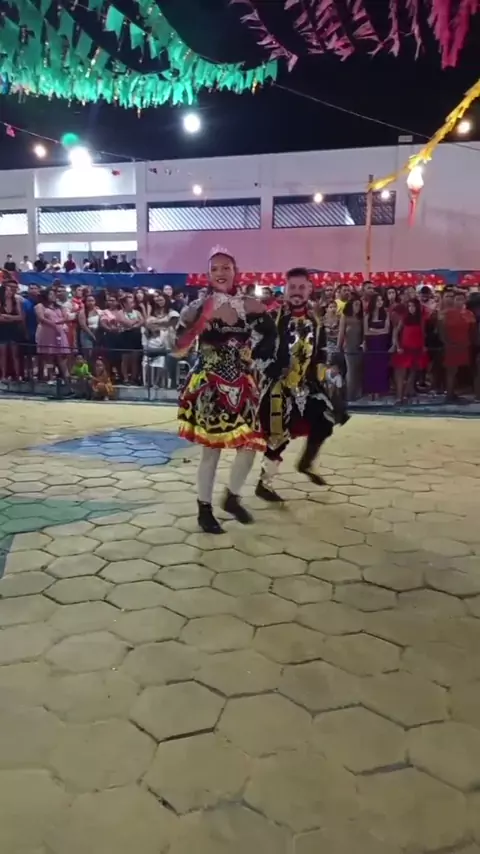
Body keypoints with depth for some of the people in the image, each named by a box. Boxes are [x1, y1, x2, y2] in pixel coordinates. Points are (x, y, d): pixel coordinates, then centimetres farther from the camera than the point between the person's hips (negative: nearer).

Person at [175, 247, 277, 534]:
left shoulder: (250, 306, 0)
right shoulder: (199, 307, -6)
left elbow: (271, 336, 12)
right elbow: (179, 349, -12)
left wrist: (254, 354, -2)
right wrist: (201, 321, -22)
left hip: (242, 383, 3)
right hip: (209, 384, -3)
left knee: (251, 445, 2)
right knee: (211, 448, 2)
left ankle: (233, 498, 29)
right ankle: (205, 509, 19)